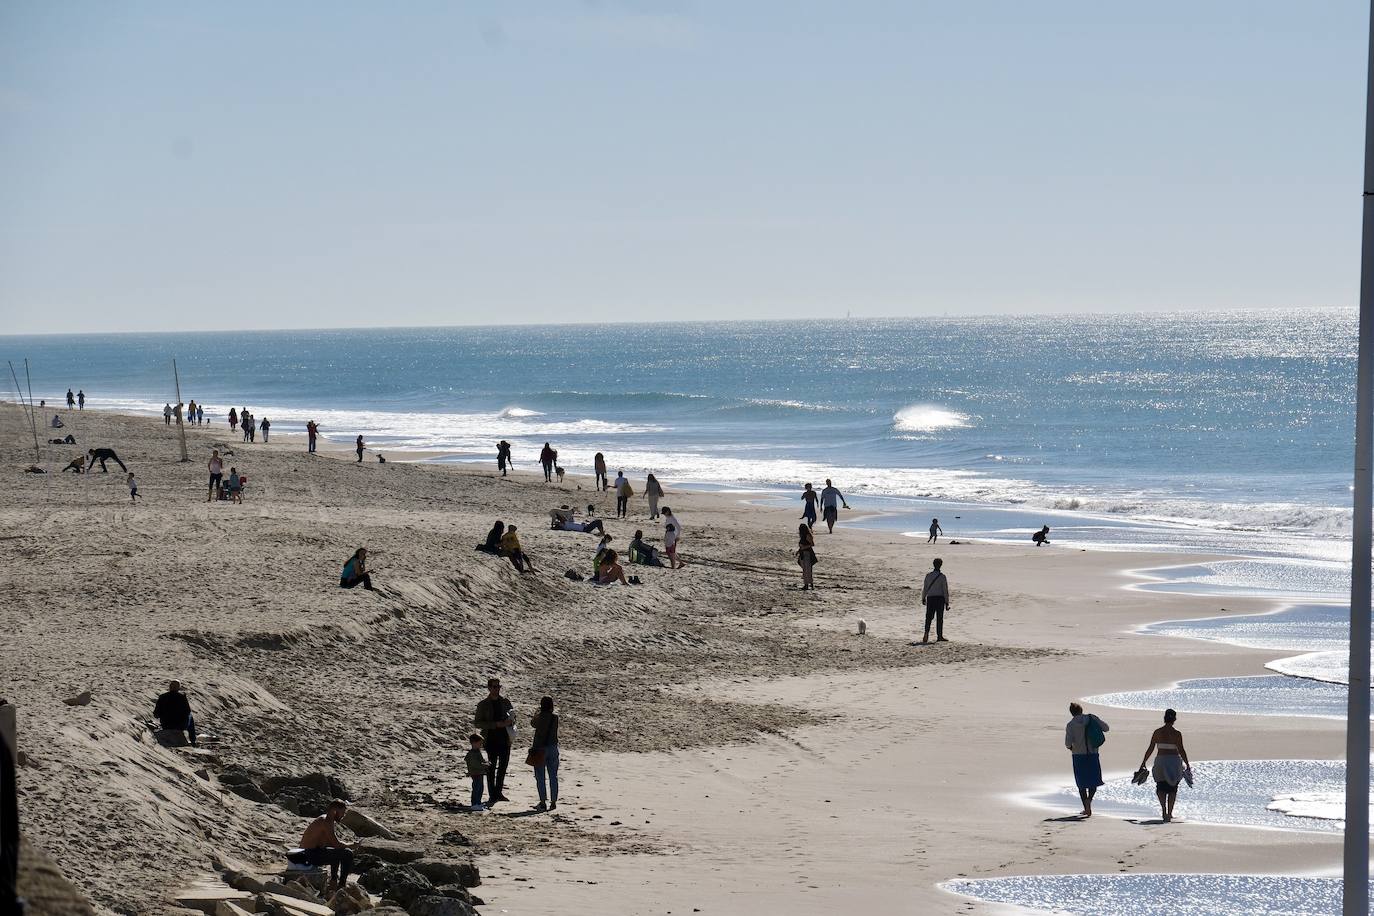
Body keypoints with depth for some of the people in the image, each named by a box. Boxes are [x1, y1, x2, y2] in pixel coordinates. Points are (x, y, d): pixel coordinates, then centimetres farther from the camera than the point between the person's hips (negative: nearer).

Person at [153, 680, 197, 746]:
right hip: (181, 726, -1)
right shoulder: (182, 696, -14)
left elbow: (156, 715, -6)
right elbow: (188, 711, -3)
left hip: (165, 727, 1)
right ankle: (193, 742, 35)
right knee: (190, 717, 31)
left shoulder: (162, 697, -10)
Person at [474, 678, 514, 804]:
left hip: (505, 738, 4)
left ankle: (499, 793, 23)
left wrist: (510, 722, -7)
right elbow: (477, 723, -6)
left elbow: (513, 717, 18)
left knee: (503, 765, 10)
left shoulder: (505, 702, 9)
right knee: (491, 767, -3)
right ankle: (492, 796, 2)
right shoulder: (483, 705, -2)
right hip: (491, 740, -4)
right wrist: (495, 724, -17)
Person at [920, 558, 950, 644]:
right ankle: (939, 636, 9)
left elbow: (924, 588, 8)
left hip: (930, 598, 2)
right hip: (940, 598, -2)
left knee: (929, 617, 4)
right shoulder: (942, 576, -6)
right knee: (939, 618, 5)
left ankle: (926, 633, -14)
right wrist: (947, 602, -1)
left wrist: (923, 598, 22)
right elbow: (945, 590, -6)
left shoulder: (928, 575, 2)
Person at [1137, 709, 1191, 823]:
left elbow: (1150, 749, -2)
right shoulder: (1177, 734, -8)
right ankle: (1169, 813, 11)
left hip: (1161, 760, 1)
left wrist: (1143, 763, 6)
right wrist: (1187, 765, -1)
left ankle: (1163, 808, -8)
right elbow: (1181, 751, -10)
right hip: (1174, 761, -1)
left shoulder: (1157, 732, -3)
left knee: (1161, 786, 14)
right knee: (1172, 788, 11)